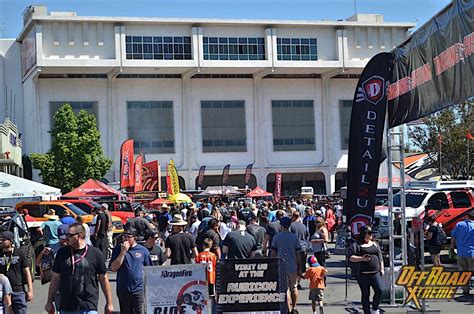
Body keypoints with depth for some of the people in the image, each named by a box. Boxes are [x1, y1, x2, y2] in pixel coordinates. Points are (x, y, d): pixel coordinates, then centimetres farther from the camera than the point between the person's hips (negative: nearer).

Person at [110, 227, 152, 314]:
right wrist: (123, 252, -12)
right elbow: (114, 268, -7)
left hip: (139, 290, -2)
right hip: (123, 290, 2)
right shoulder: (118, 249, 3)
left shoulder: (143, 250, 2)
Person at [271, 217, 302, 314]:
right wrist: (299, 268, 9)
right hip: (293, 266, 1)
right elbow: (298, 254, 2)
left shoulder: (277, 237, -2)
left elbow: (273, 253, 1)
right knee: (294, 287, 17)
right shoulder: (294, 237, 0)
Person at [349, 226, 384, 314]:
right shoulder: (356, 245, 0)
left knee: (379, 290, -10)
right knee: (365, 294, 2)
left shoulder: (375, 244, 18)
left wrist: (381, 269, 14)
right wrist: (362, 258, -20)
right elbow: (351, 257, -8)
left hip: (375, 273, 4)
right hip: (363, 275, -4)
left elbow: (380, 258, 22)